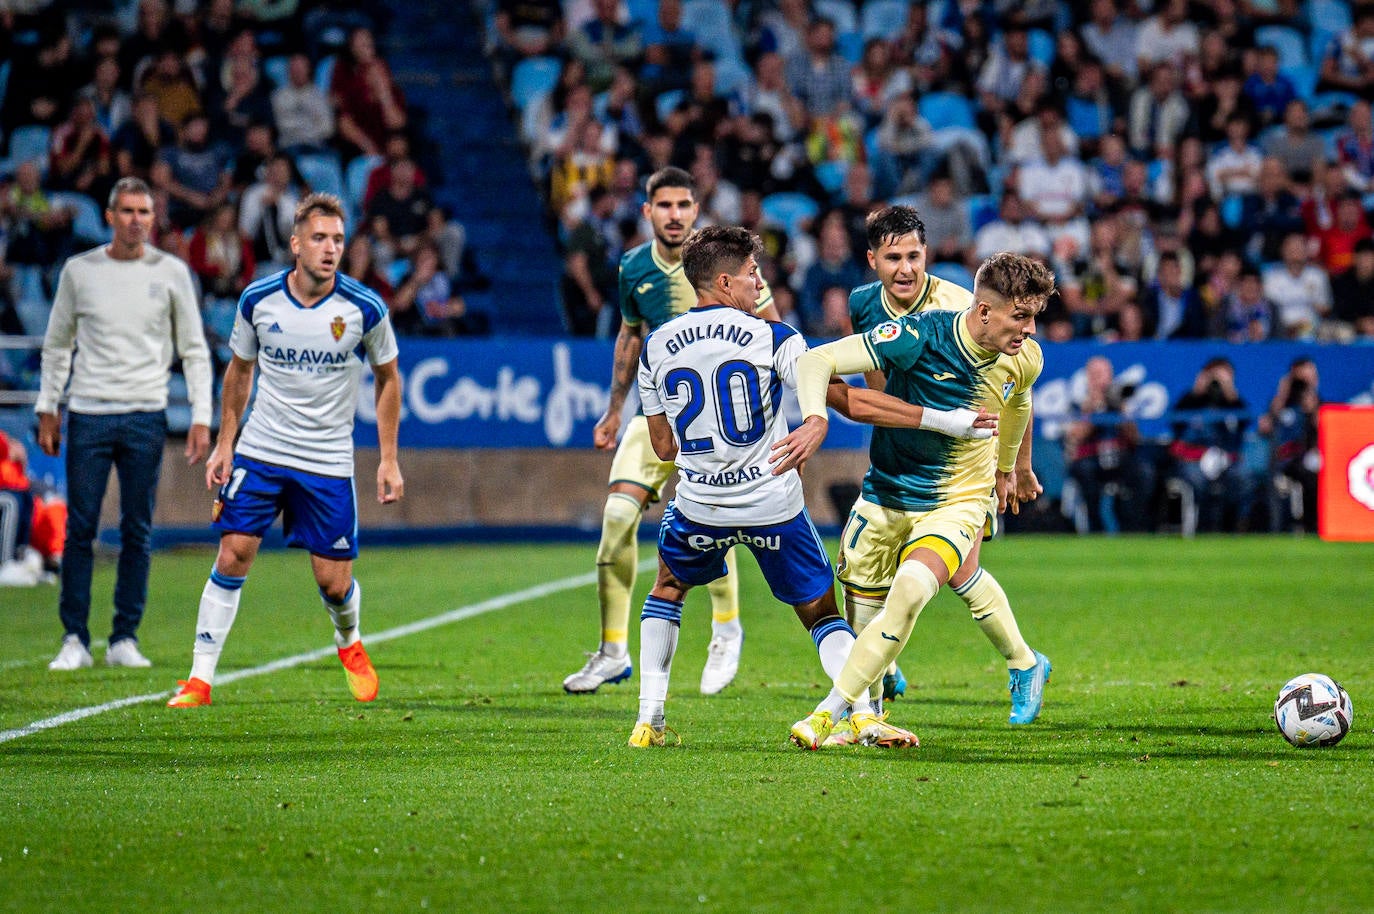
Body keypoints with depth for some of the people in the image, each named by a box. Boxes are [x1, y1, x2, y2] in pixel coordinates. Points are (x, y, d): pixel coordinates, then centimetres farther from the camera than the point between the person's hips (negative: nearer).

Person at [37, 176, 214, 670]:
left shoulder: (171, 273, 4)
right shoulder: (79, 271, 5)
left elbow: (195, 350, 8)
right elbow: (57, 344, 14)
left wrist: (201, 418, 0)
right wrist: (47, 409, 8)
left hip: (146, 416, 0)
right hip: (88, 415, 0)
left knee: (138, 533, 1)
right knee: (79, 530, -3)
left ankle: (125, 639, 8)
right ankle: (74, 639, 2)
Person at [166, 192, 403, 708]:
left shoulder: (364, 308, -10)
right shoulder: (258, 300, -6)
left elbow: (388, 378, 4)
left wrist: (389, 459, 1)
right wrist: (224, 443, 7)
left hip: (329, 462, -1)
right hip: (259, 451, 1)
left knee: (334, 583, 1)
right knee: (233, 555, -10)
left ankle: (349, 642, 35)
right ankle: (199, 679, -3)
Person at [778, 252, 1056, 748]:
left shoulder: (1025, 358, -8)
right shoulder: (920, 336, -22)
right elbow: (815, 361, -24)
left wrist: (1006, 467, 34)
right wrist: (816, 419, -43)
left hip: (957, 502, 0)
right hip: (886, 496, 0)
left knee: (910, 591, -27)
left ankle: (831, 712, -23)